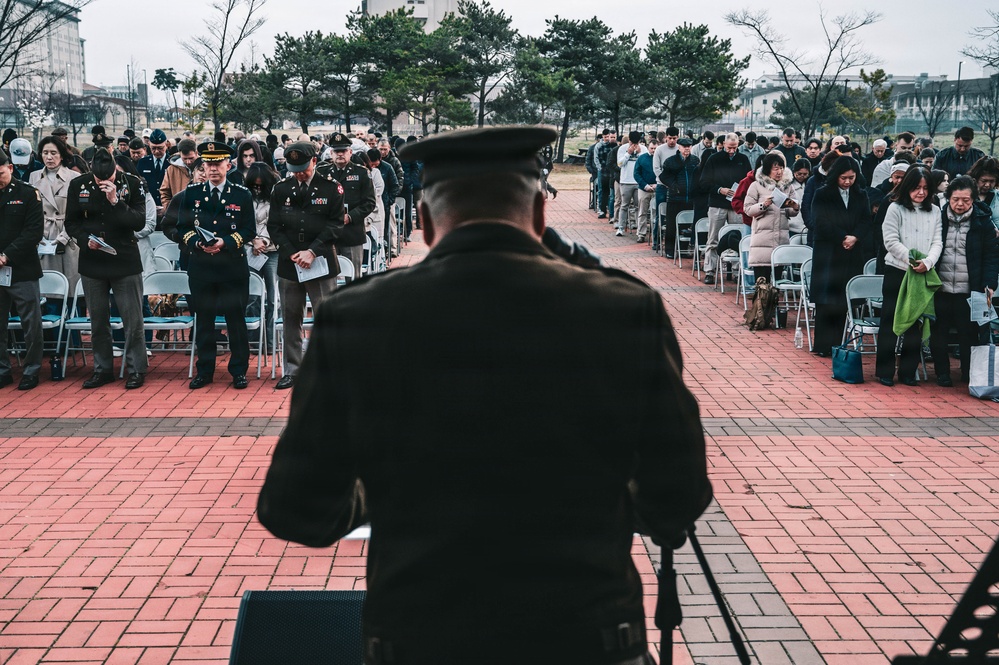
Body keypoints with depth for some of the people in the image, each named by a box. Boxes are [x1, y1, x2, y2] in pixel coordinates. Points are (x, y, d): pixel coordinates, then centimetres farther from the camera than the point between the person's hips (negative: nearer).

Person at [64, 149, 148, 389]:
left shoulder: (132, 184, -6)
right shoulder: (78, 185, 1)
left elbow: (139, 223, -12)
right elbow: (71, 223, 7)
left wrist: (116, 201, -23)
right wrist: (86, 240, -11)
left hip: (125, 261, -3)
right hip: (92, 263, 3)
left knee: (132, 320, 0)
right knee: (98, 320, 11)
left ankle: (136, 370, 10)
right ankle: (102, 369, 22)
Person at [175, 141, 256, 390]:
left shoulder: (242, 195, 2)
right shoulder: (192, 193, 8)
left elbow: (249, 230, -1)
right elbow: (183, 227, 8)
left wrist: (225, 243, -15)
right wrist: (198, 242, -12)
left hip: (233, 265, -2)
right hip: (201, 266, 2)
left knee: (236, 320, 3)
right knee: (204, 320, 7)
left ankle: (239, 371, 12)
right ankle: (205, 371, 17)